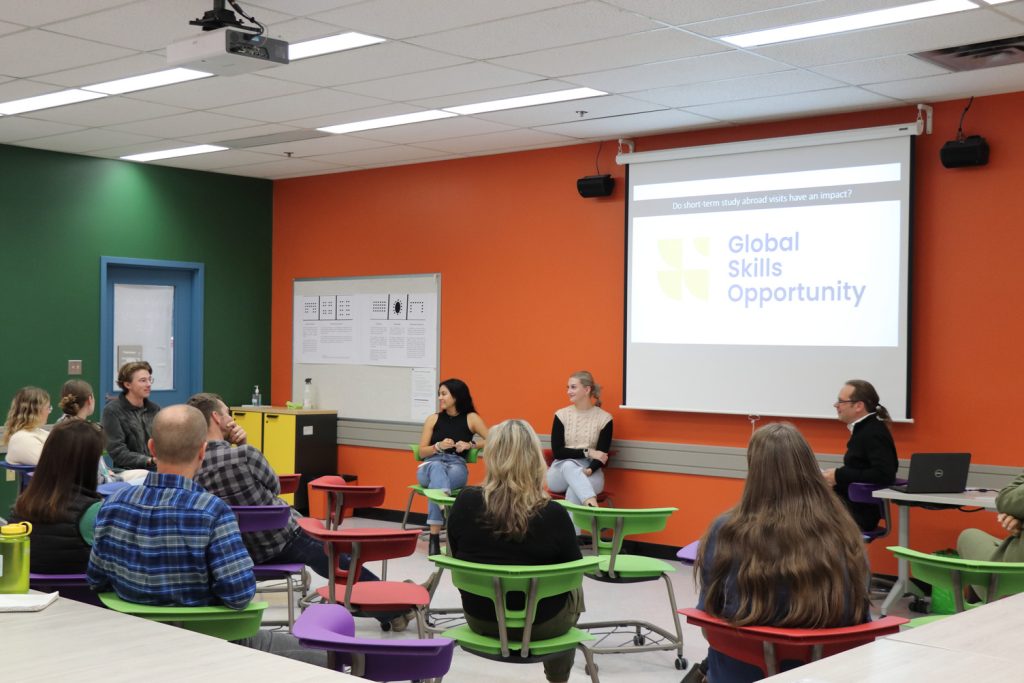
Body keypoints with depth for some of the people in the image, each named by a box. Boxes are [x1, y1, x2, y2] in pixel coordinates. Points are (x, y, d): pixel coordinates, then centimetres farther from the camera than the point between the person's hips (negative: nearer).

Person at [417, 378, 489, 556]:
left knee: (438, 481, -40)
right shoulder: (433, 419, 13)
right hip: (430, 466, 1)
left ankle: (435, 535, -49)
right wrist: (439, 446, -9)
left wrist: (470, 445, -9)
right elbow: (422, 452, 10)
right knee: (437, 468, -40)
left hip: (457, 466, -1)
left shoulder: (471, 418, 8)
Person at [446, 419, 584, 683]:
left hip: (480, 616, 3)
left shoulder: (465, 502, -16)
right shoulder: (553, 514, -23)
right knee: (575, 592, 32)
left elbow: (457, 556, 1)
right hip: (541, 623, -3)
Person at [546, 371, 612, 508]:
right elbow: (557, 451, -4)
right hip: (561, 472, 1)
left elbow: (602, 455, -5)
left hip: (591, 473, 0)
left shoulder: (604, 418, 0)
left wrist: (589, 470, -26)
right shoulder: (561, 415, 3)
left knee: (574, 491, -36)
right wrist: (587, 453, -13)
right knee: (569, 465, -37)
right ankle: (592, 505, -58)